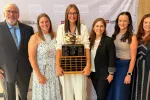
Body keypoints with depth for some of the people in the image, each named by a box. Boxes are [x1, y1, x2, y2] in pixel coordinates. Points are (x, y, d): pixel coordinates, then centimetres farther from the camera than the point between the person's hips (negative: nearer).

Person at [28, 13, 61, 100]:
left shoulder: (55, 36, 2)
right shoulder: (35, 38, -9)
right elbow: (32, 58, -11)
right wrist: (39, 75, -13)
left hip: (55, 72, 4)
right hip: (42, 72, -3)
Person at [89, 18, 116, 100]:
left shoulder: (108, 40, -11)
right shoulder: (91, 40, 5)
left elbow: (112, 58, -12)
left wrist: (111, 73, -14)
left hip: (104, 74, -5)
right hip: (93, 73, 5)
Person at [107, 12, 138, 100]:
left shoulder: (132, 37, -10)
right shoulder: (115, 35, 5)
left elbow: (133, 58, -11)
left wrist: (129, 74, -14)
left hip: (125, 66, -5)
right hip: (114, 65, 5)